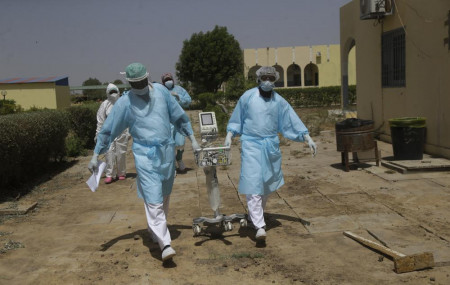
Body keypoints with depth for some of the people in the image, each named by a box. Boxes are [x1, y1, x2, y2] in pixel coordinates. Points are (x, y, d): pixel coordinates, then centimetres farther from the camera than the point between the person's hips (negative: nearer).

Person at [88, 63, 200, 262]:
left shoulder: (160, 91, 3)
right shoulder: (125, 102, -4)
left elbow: (179, 116, 12)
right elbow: (107, 130, 0)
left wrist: (192, 139, 13)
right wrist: (95, 155, -1)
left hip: (167, 150, 4)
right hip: (145, 154, -4)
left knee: (164, 196, 15)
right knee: (153, 200, -12)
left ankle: (154, 230, 36)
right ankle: (165, 244, -14)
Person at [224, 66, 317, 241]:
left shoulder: (279, 101, 4)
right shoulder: (248, 96, -2)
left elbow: (293, 121, 5)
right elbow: (236, 119, 7)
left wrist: (308, 139, 1)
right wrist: (229, 136, -3)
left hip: (271, 145, 4)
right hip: (251, 144, -3)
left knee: (266, 184, 13)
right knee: (253, 184, -11)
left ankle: (254, 215, 35)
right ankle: (259, 226, -13)